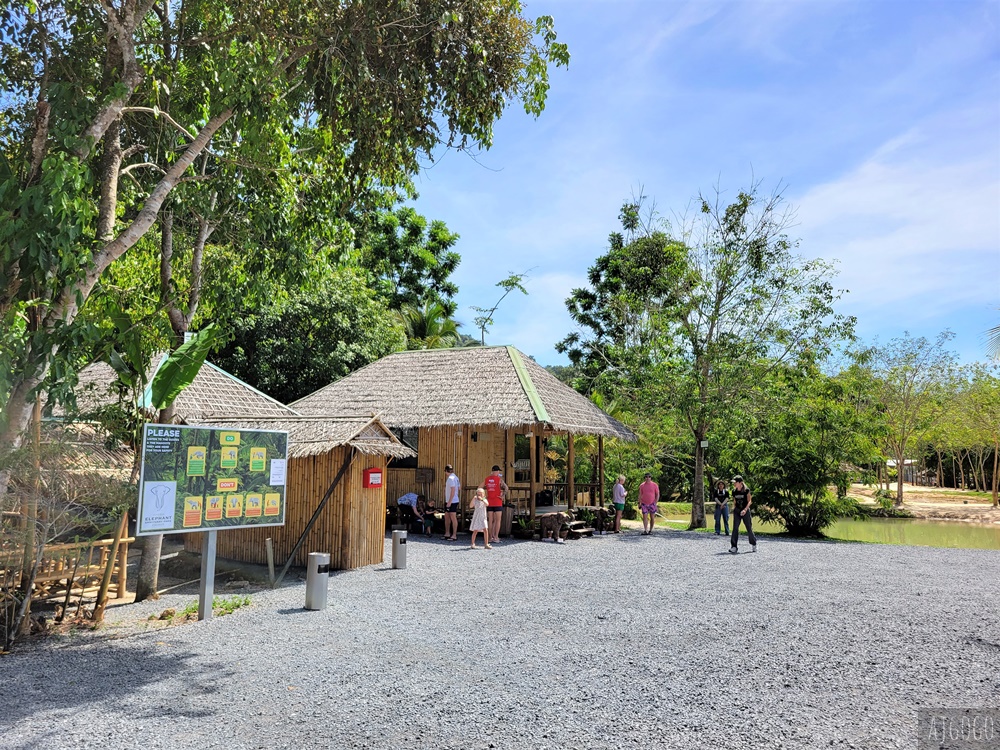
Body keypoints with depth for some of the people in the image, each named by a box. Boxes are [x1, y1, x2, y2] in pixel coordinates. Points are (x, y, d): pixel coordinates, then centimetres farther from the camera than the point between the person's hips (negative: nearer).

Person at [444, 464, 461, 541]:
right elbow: (459, 489, 17)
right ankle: (447, 534, 23)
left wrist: (449, 502, -22)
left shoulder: (451, 478, -17)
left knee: (453, 518, -4)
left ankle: (454, 535, 1)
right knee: (447, 517, 15)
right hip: (448, 501, 10)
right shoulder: (455, 477, 13)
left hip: (452, 502, -10)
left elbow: (453, 490, -22)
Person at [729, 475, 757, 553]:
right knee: (735, 528, -7)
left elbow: (749, 501, -10)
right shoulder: (734, 491, 5)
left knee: (749, 528, 5)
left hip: (745, 511, -3)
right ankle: (734, 547, -9)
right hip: (737, 511, 3)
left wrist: (745, 510, -21)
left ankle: (753, 544, 26)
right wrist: (734, 509, 9)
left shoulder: (746, 490, -9)